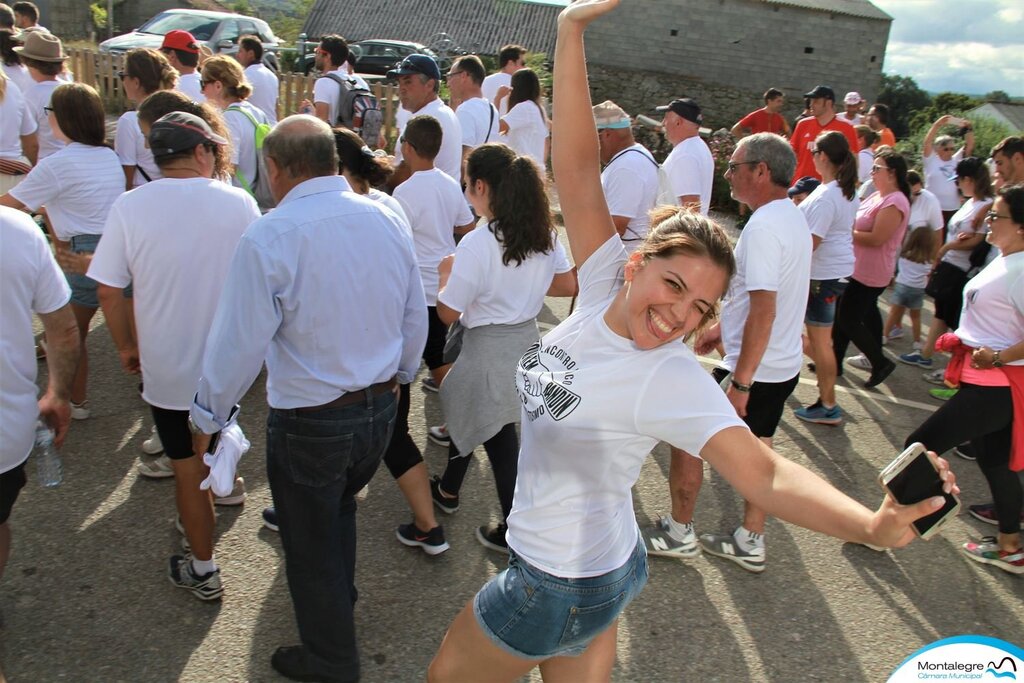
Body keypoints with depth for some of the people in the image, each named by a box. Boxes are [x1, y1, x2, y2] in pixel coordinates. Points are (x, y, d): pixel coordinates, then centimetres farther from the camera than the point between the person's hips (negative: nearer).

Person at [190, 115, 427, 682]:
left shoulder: (268, 238, -21)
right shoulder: (386, 219, -3)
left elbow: (239, 342, -15)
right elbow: (415, 316, 5)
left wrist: (208, 417, 1)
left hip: (309, 422, -6)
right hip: (380, 408, 6)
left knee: (310, 541, 16)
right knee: (341, 509, 31)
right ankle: (340, 605, 55)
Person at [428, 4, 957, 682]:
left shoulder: (671, 377, -29)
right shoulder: (605, 286, -13)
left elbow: (764, 471, -37)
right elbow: (576, 168, -15)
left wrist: (874, 524, -55)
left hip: (560, 586, -6)